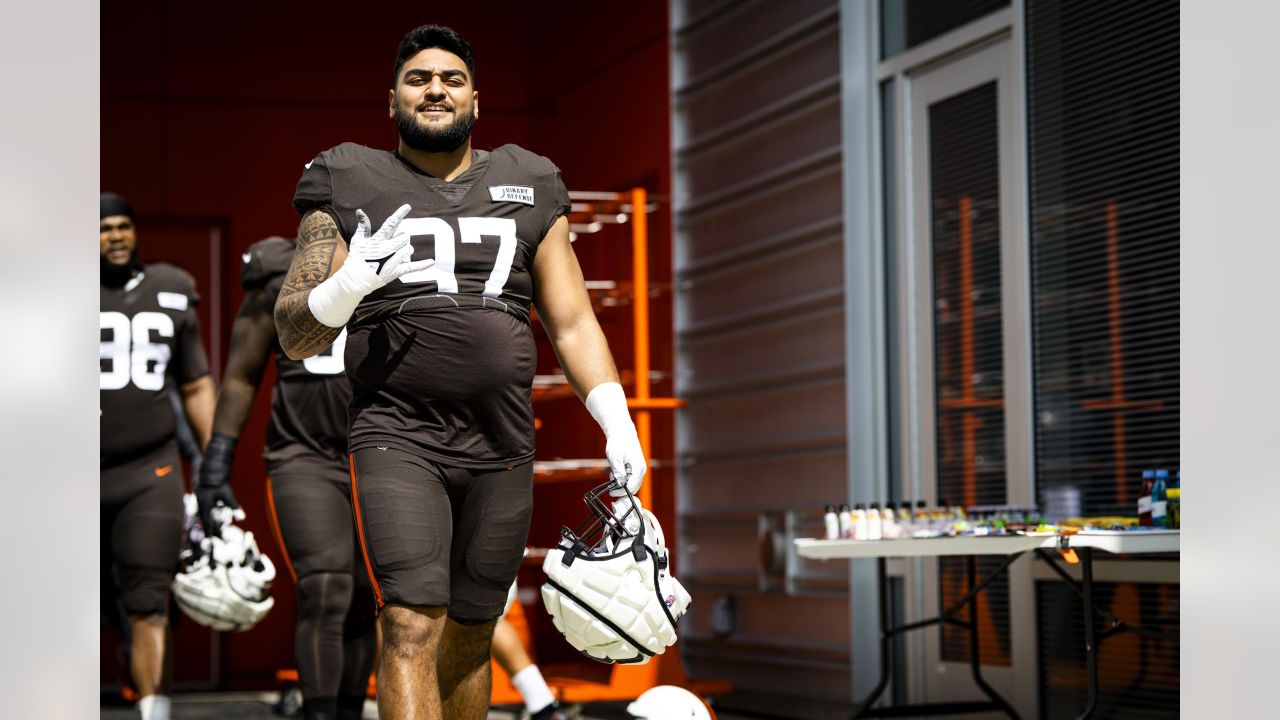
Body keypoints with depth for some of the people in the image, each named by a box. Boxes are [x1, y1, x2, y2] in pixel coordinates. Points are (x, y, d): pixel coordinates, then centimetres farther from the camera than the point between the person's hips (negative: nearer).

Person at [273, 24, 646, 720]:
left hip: (501, 449, 3)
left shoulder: (527, 190, 16)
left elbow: (572, 323, 15)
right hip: (397, 435, -3)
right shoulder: (351, 187, 8)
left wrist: (617, 421, 2)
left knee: (469, 637, 8)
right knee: (412, 629, -17)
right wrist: (347, 286, -15)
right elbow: (294, 336, 6)